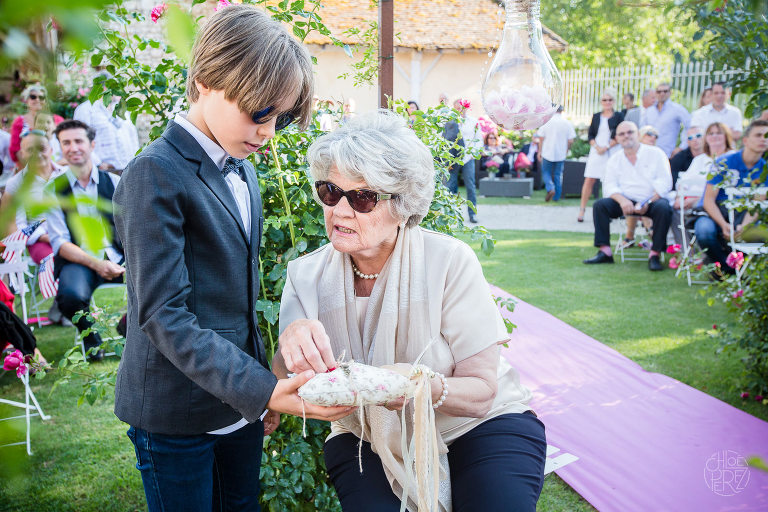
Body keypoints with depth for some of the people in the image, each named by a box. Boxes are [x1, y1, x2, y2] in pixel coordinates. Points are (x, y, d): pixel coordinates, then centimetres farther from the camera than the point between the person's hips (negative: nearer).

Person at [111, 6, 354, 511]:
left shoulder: (242, 169, 9)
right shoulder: (156, 175, -17)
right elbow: (164, 315, -23)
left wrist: (265, 389, 14)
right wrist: (260, 388, -30)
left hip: (240, 406, 8)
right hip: (176, 417, -7)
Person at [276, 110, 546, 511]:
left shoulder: (449, 262, -16)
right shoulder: (306, 276, -7)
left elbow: (482, 392, -15)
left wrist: (427, 388, -36)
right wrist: (291, 345, -35)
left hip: (476, 429, -1)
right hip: (368, 439, 2)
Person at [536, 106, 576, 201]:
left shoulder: (547, 121, -6)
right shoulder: (567, 123, -2)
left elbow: (541, 138, -4)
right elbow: (570, 141, -3)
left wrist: (540, 151, 7)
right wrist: (566, 151, 13)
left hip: (548, 152, -2)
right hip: (561, 154, 2)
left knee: (546, 172, 12)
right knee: (558, 174, 13)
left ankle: (550, 188, -13)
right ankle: (557, 196, 17)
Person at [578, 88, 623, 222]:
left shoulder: (618, 116, 4)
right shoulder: (596, 116, 12)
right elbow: (590, 135, 9)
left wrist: (606, 147, -12)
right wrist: (597, 147, -9)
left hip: (611, 153, -2)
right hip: (596, 151, 2)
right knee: (589, 180, -3)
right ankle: (582, 210, 2)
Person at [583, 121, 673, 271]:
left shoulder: (655, 153, 3)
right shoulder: (615, 160, 13)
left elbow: (665, 183, -6)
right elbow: (609, 185, 1)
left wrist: (647, 203, -20)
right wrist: (622, 200, -21)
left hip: (653, 200, -3)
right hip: (627, 201, 3)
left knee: (664, 208, -35)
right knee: (600, 205, -20)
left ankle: (655, 254, -26)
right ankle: (604, 252, -20)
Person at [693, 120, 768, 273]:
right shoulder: (724, 162, -8)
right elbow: (708, 200, -11)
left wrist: (744, 225, -24)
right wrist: (724, 225, -27)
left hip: (740, 215, 3)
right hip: (713, 213, -3)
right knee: (704, 230, -37)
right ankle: (723, 266, -7)